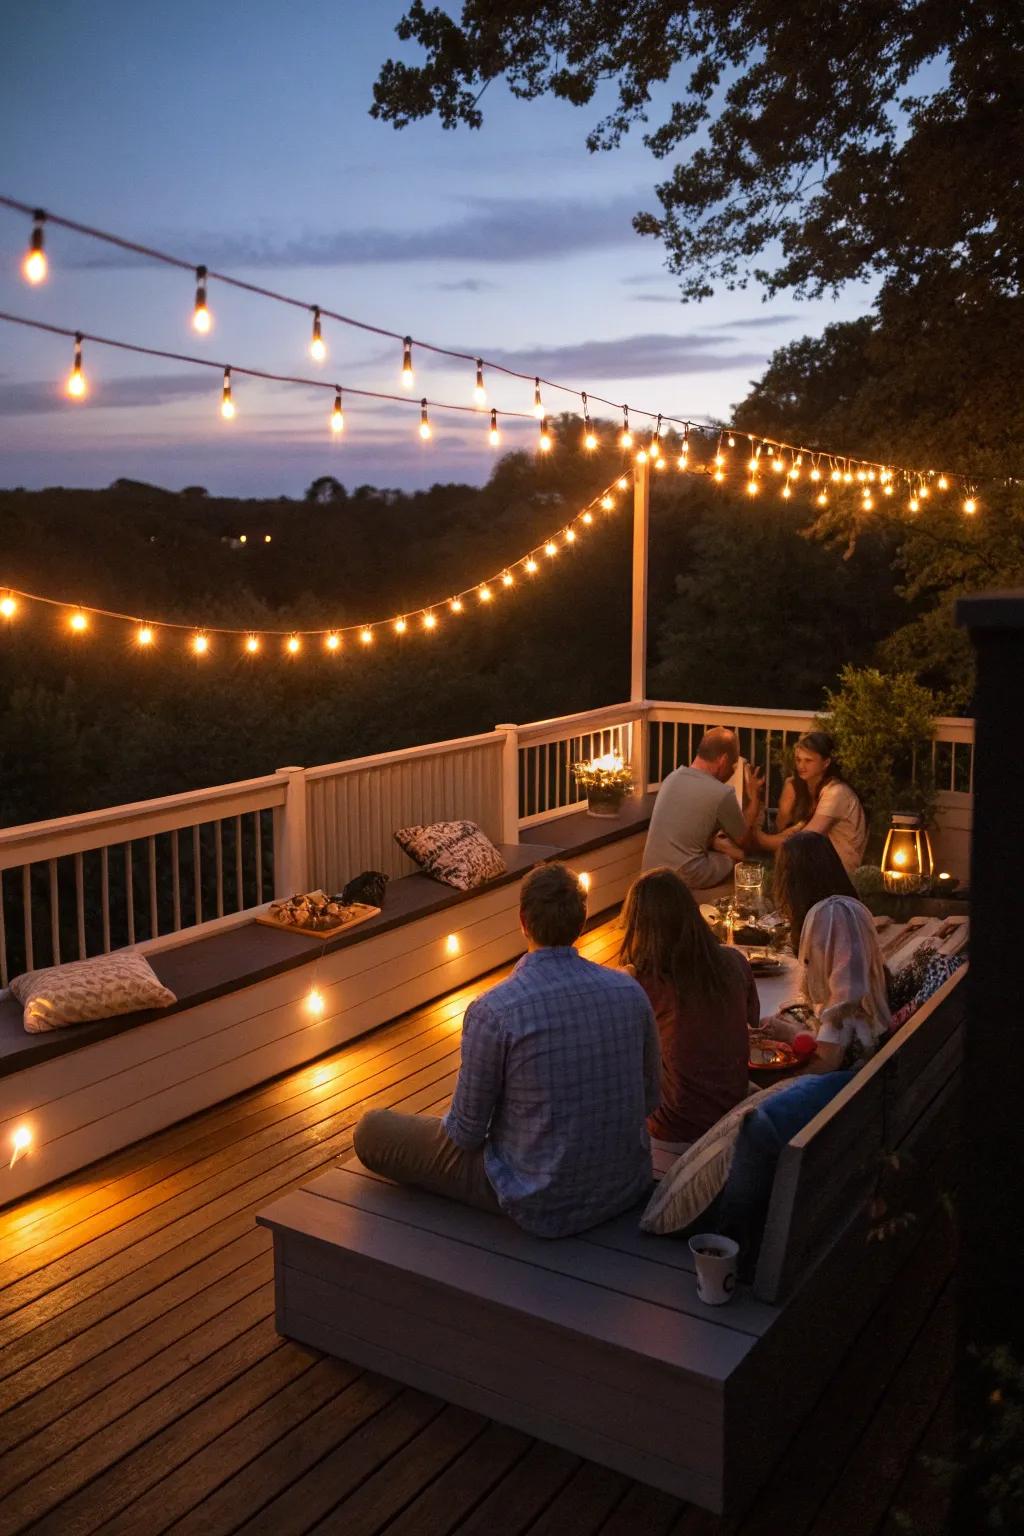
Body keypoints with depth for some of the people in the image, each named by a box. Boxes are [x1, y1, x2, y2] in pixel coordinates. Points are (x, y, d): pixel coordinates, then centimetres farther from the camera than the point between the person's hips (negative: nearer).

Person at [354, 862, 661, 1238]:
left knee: (372, 1130, 8)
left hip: (543, 1206, -5)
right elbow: (650, 1097, 5)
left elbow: (467, 1132, -13)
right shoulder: (629, 992, -9)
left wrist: (460, 1126, 11)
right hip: (628, 1188, 6)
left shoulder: (492, 1012, -24)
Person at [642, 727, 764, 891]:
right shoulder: (722, 793, -15)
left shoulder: (672, 777, 6)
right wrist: (754, 795, 12)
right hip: (684, 878, -7)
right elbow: (743, 842, 3)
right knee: (743, 858, 14)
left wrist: (718, 844, 14)